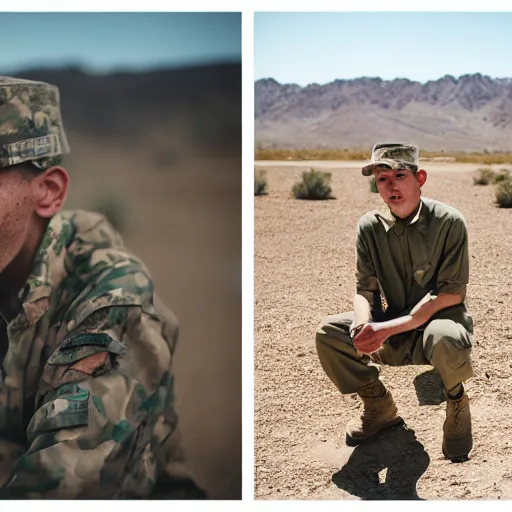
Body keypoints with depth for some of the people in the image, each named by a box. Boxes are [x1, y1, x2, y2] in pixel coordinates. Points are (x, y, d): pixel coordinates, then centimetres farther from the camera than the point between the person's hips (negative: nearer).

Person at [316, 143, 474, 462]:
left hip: (438, 319, -4)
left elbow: (451, 294, -18)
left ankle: (457, 402, -2)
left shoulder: (448, 221, -15)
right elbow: (366, 289, -2)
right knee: (329, 332, -17)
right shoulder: (370, 226, -3)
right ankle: (380, 407, 6)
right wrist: (363, 326, -27)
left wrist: (389, 327, -27)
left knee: (445, 338, -39)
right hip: (392, 334, 4)